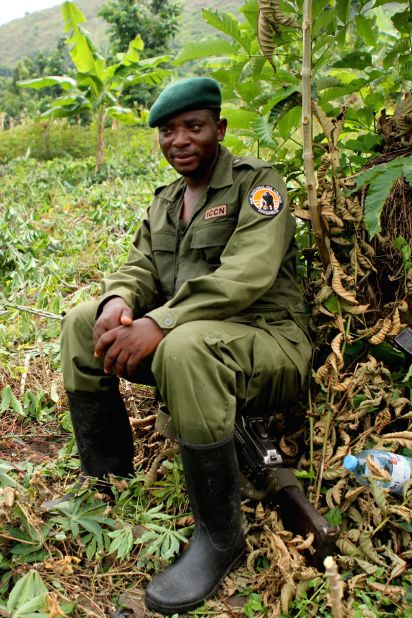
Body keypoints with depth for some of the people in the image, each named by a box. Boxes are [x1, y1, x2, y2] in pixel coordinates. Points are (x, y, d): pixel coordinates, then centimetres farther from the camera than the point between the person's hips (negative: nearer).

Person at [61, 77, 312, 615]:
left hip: (266, 342, -7)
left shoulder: (256, 182, -7)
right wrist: (119, 300, -17)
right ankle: (108, 484, 2)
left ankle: (220, 539, -20)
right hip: (185, 336, 7)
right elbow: (141, 266, 9)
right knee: (82, 323, -6)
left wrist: (159, 324, -33)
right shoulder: (164, 202, 17)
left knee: (185, 348, -39)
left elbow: (248, 274, -23)